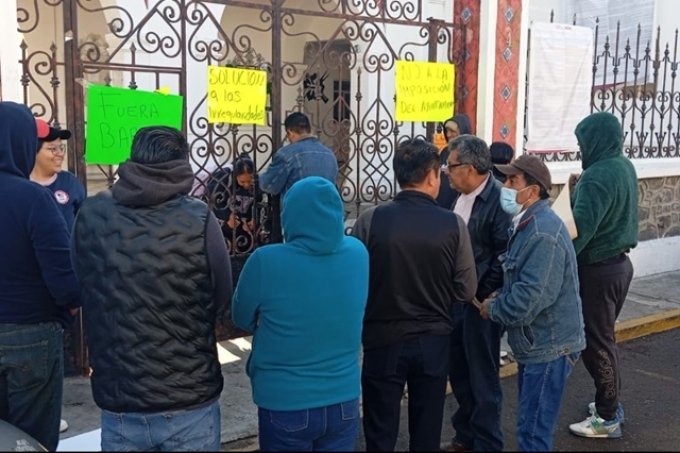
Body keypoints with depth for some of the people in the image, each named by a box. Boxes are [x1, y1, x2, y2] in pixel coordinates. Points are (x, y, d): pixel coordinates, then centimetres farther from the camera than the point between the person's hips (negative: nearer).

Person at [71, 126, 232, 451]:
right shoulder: (198, 219, -14)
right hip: (191, 405, -2)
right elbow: (222, 298, -4)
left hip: (118, 404, 2)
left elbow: (85, 289, 4)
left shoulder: (90, 215, -8)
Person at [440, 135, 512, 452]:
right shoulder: (461, 196, 6)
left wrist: (482, 295, -16)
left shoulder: (498, 199, -19)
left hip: (480, 301, -8)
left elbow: (505, 255, -20)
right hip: (456, 297, 8)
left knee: (482, 377, 6)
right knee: (459, 372, 19)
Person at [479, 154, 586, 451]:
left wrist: (493, 309, -13)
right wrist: (500, 298, 1)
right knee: (531, 426, 21)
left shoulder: (542, 233, -24)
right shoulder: (528, 224, 10)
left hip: (548, 347, -10)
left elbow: (530, 298, -29)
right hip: (535, 344, 10)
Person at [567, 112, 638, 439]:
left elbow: (581, 227, -29)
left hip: (598, 269, -10)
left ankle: (607, 418, 13)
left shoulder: (598, 175, -23)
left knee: (595, 342, 1)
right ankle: (610, 403, 33)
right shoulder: (624, 166, 7)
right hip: (618, 262, 10)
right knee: (604, 337, 20)